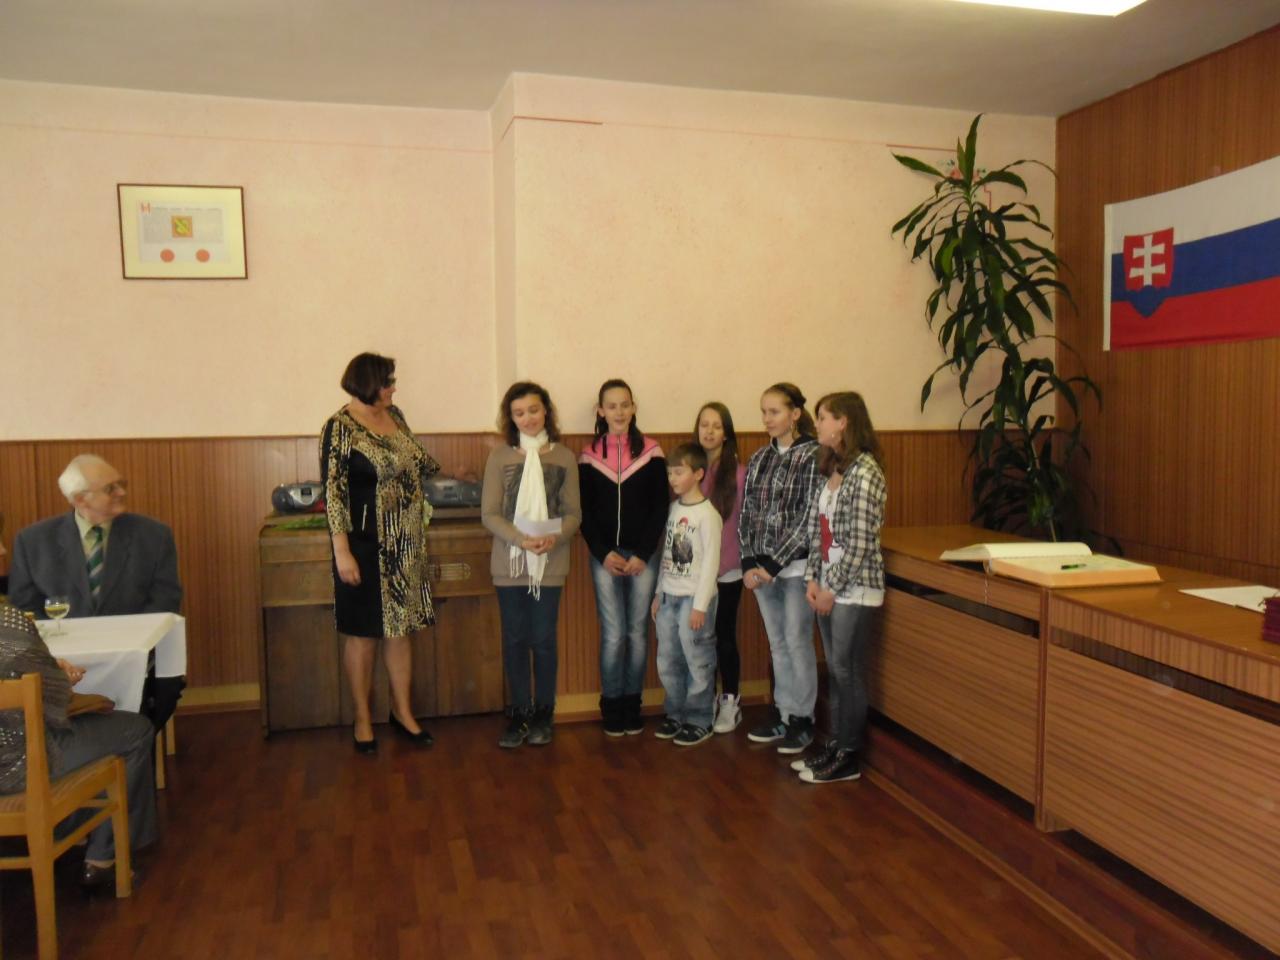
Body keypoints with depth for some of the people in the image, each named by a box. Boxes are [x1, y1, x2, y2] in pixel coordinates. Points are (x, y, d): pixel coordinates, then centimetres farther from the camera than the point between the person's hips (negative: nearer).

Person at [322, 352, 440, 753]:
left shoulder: (394, 416, 9)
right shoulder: (340, 428, -12)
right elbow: (333, 492, -15)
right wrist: (342, 552, -18)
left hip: (405, 545, 6)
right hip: (366, 546, -6)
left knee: (400, 627, 12)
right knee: (363, 634, 5)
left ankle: (402, 711, 24)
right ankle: (363, 719, 18)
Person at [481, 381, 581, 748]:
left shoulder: (564, 457, 1)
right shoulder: (500, 457, 0)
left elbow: (573, 513, 3)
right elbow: (489, 514, -3)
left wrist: (555, 538, -17)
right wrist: (520, 539, -18)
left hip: (550, 563, 0)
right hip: (509, 562, 0)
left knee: (543, 639, 5)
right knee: (515, 639, 8)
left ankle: (543, 714, 20)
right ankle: (519, 713, 21)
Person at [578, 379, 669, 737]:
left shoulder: (651, 452, 1)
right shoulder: (590, 455, 4)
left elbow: (660, 507, 0)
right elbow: (585, 512, 4)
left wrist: (642, 554, -7)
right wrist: (604, 553, -7)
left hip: (643, 555, 0)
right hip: (605, 556, 0)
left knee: (638, 632, 5)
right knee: (613, 634, -2)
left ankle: (632, 704, 17)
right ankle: (611, 706, 11)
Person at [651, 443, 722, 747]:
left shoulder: (707, 515, -12)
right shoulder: (673, 509, 9)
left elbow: (711, 562, -14)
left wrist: (700, 605, -15)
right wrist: (659, 593, 14)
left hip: (694, 598, -7)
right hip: (669, 597, 7)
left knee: (697, 663, 1)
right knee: (667, 663, 13)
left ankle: (699, 721, 14)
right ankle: (676, 714, 27)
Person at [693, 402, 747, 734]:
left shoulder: (739, 473, -6)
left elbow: (744, 524, -6)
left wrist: (721, 564, -10)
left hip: (726, 571, -3)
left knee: (724, 635, 6)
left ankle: (731, 701, 21)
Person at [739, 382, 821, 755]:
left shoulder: (812, 456, -10)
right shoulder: (758, 459, 9)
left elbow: (808, 518, -14)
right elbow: (747, 513, 8)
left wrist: (773, 564, -15)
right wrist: (750, 563, -3)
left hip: (796, 566, -5)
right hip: (763, 568, 6)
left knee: (798, 643, 3)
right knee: (777, 644, 15)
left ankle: (802, 720, 16)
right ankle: (781, 713, 27)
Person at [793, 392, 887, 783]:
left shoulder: (865, 472, -16)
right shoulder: (829, 469, 10)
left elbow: (860, 543, -18)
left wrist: (830, 588, -14)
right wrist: (812, 579, 3)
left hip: (854, 588, -8)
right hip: (827, 586, 8)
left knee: (848, 671, 2)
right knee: (835, 669, 15)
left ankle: (848, 758, 14)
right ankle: (835, 745, 26)